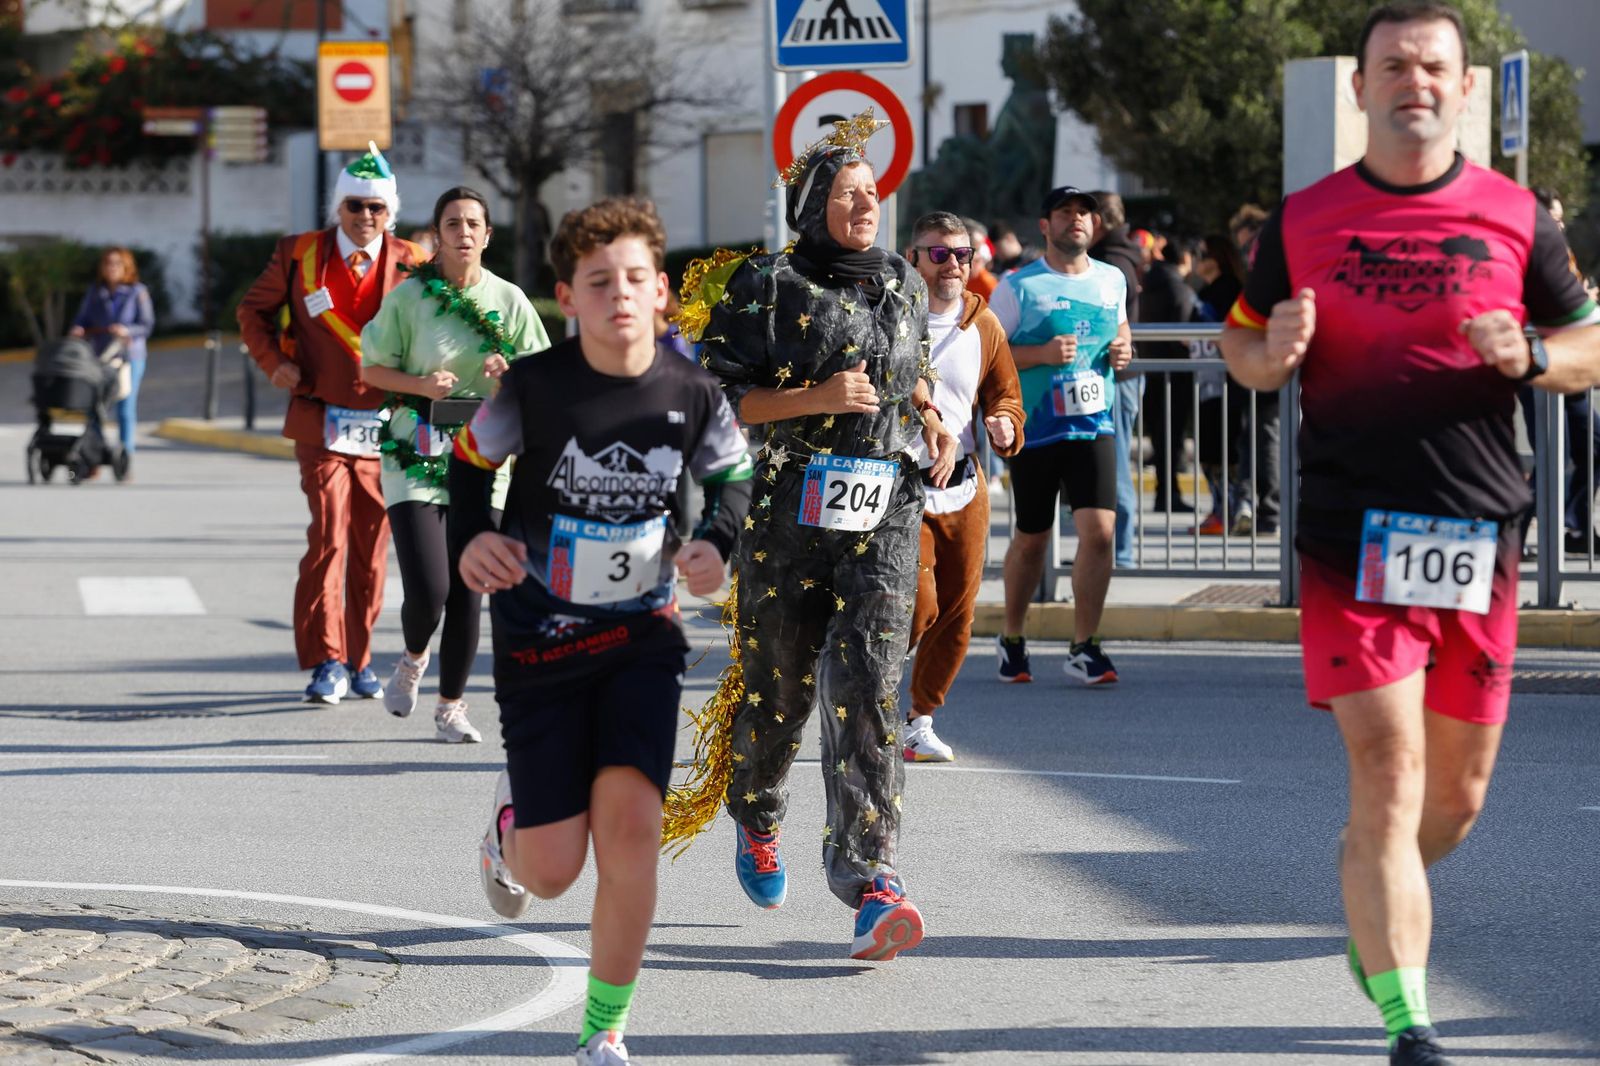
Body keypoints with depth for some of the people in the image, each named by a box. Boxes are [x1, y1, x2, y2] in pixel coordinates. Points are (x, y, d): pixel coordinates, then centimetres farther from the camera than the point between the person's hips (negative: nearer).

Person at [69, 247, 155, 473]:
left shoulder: (137, 292, 0)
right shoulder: (95, 292, 9)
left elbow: (147, 325, -3)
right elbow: (82, 318, 11)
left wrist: (126, 331, -20)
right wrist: (77, 329, -12)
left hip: (129, 356, -3)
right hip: (100, 356, 3)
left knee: (125, 409, -4)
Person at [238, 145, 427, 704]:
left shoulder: (411, 264, 4)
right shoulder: (299, 255, 4)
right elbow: (253, 310, 15)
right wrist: (273, 361, -1)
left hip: (383, 428, 2)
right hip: (321, 423, -1)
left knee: (371, 548, 6)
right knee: (328, 537, -13)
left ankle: (358, 660, 19)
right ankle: (327, 661, -9)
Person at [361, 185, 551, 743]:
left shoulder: (509, 301, 3)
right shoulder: (409, 296, -3)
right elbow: (371, 368, 4)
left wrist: (510, 374, -13)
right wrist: (420, 386, -14)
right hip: (416, 458, -2)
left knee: (467, 592, 3)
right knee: (427, 589, -13)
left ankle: (451, 706, 18)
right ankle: (413, 659, 21)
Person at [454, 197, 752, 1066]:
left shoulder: (692, 391, -8)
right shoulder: (532, 384, -15)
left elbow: (730, 476, 10)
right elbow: (471, 458, 2)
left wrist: (714, 543, -10)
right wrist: (473, 538, -18)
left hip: (642, 635, 1)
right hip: (539, 639, -1)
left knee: (629, 821, -17)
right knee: (552, 871, -2)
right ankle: (511, 816, 38)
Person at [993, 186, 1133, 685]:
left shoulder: (1112, 280, 9)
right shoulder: (1018, 286, -4)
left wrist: (1123, 350, 4)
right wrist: (1042, 354, -20)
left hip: (1094, 425, 3)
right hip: (1034, 431, -2)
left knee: (1099, 530, -13)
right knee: (1031, 539, 9)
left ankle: (1083, 648, -8)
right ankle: (1012, 640, 30)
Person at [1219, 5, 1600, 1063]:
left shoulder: (1513, 215, 6)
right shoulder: (1304, 219, 5)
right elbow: (1243, 344, 15)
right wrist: (1273, 353, -9)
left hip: (1480, 538, 2)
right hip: (1354, 535, -2)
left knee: (1458, 790, 11)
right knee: (1388, 778, -12)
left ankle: (1382, 908, 42)